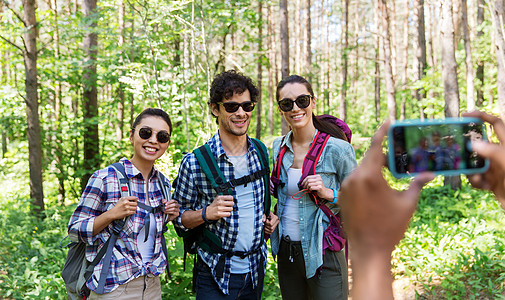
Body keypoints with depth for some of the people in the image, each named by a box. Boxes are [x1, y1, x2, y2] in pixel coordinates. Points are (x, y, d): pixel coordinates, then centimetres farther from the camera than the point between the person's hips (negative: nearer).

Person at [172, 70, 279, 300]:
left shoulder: (260, 153, 1)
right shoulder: (194, 163, -14)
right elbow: (179, 217, -5)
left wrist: (270, 217, 0)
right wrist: (207, 213, -23)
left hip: (256, 270, 5)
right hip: (215, 273, -4)